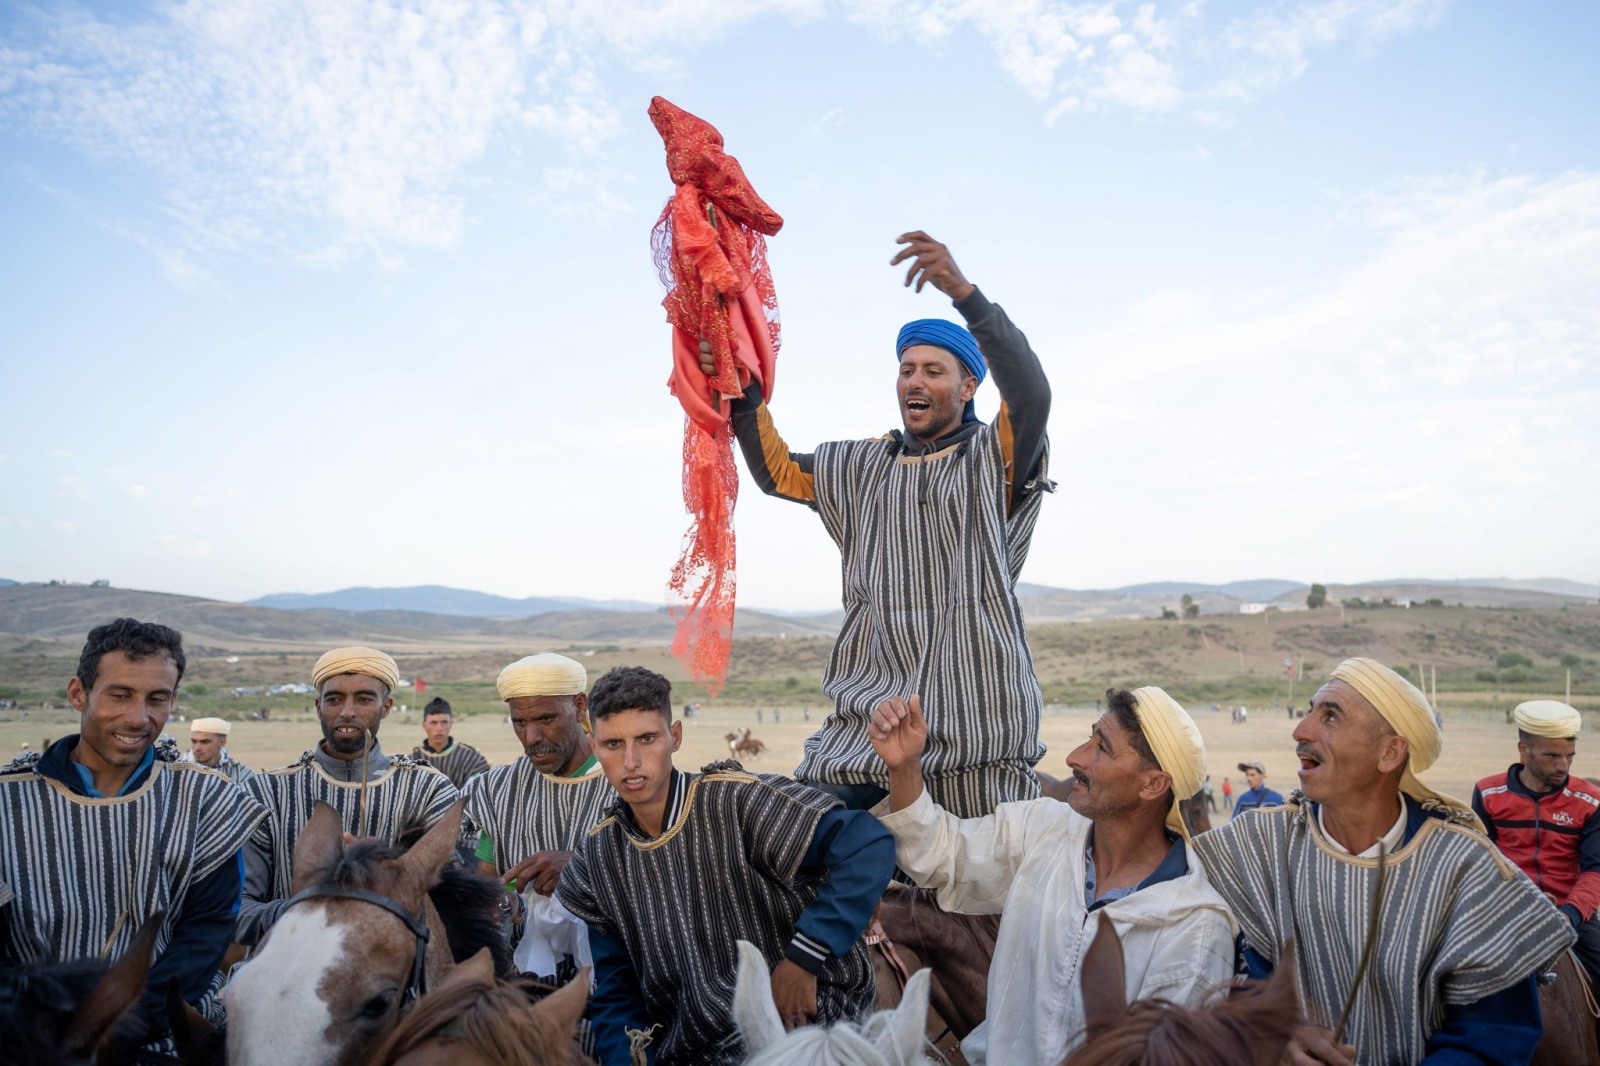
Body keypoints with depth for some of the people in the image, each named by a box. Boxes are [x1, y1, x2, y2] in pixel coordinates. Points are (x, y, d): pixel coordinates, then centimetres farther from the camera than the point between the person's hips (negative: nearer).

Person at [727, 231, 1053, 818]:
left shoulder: (994, 458, 1)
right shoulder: (865, 467, 18)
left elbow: (1031, 395, -18)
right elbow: (777, 469, 23)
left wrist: (965, 292, -31)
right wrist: (744, 386, 8)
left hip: (972, 710, -4)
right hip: (872, 707, 4)